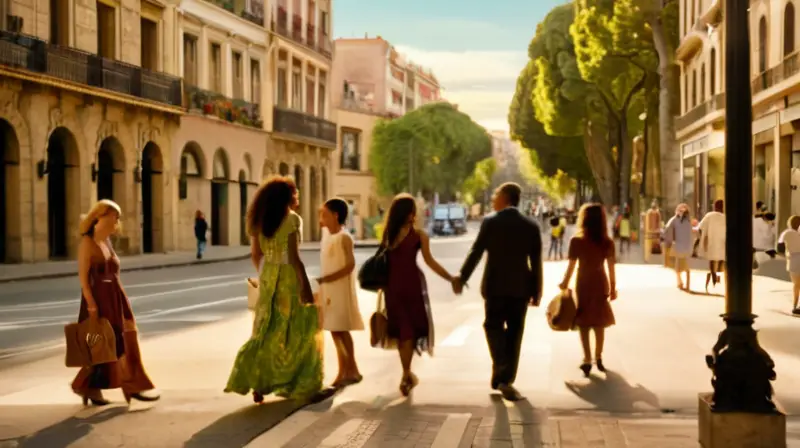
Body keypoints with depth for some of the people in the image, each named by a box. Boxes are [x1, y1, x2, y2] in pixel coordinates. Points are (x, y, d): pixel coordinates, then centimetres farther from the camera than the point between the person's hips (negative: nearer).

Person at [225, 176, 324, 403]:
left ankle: (257, 383, 5)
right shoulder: (292, 220, -13)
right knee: (294, 331, 5)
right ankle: (298, 387, 9)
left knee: (266, 331, 12)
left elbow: (255, 254, 11)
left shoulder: (261, 220, 7)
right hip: (288, 277, -6)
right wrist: (306, 285, -16)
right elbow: (294, 257, -18)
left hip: (267, 277, 6)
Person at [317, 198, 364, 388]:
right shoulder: (327, 236, 12)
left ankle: (352, 371, 0)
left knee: (341, 330, -8)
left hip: (341, 290, -8)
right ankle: (344, 371, 14)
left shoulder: (344, 237, -12)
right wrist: (323, 284, 11)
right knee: (335, 331, 8)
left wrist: (325, 279, -22)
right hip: (328, 290, 8)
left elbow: (350, 265, -19)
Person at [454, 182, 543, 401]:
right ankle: (506, 379, 14)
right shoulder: (531, 226, 2)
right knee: (514, 334, 11)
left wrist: (462, 277, 2)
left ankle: (501, 374, -9)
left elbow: (476, 252, -7)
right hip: (520, 287, 2)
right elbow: (536, 262, 2)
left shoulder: (490, 222, -7)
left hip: (494, 286, -2)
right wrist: (537, 291, 9)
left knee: (494, 327, 10)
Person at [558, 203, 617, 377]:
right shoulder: (607, 242, -6)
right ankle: (598, 357, 26)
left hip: (583, 284, -2)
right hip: (600, 284, 2)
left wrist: (565, 284, 5)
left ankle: (588, 360, 0)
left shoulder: (576, 241, -12)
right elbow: (611, 268, -4)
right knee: (599, 323, 15)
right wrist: (613, 288, 7)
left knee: (584, 324, 5)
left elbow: (571, 266, -9)